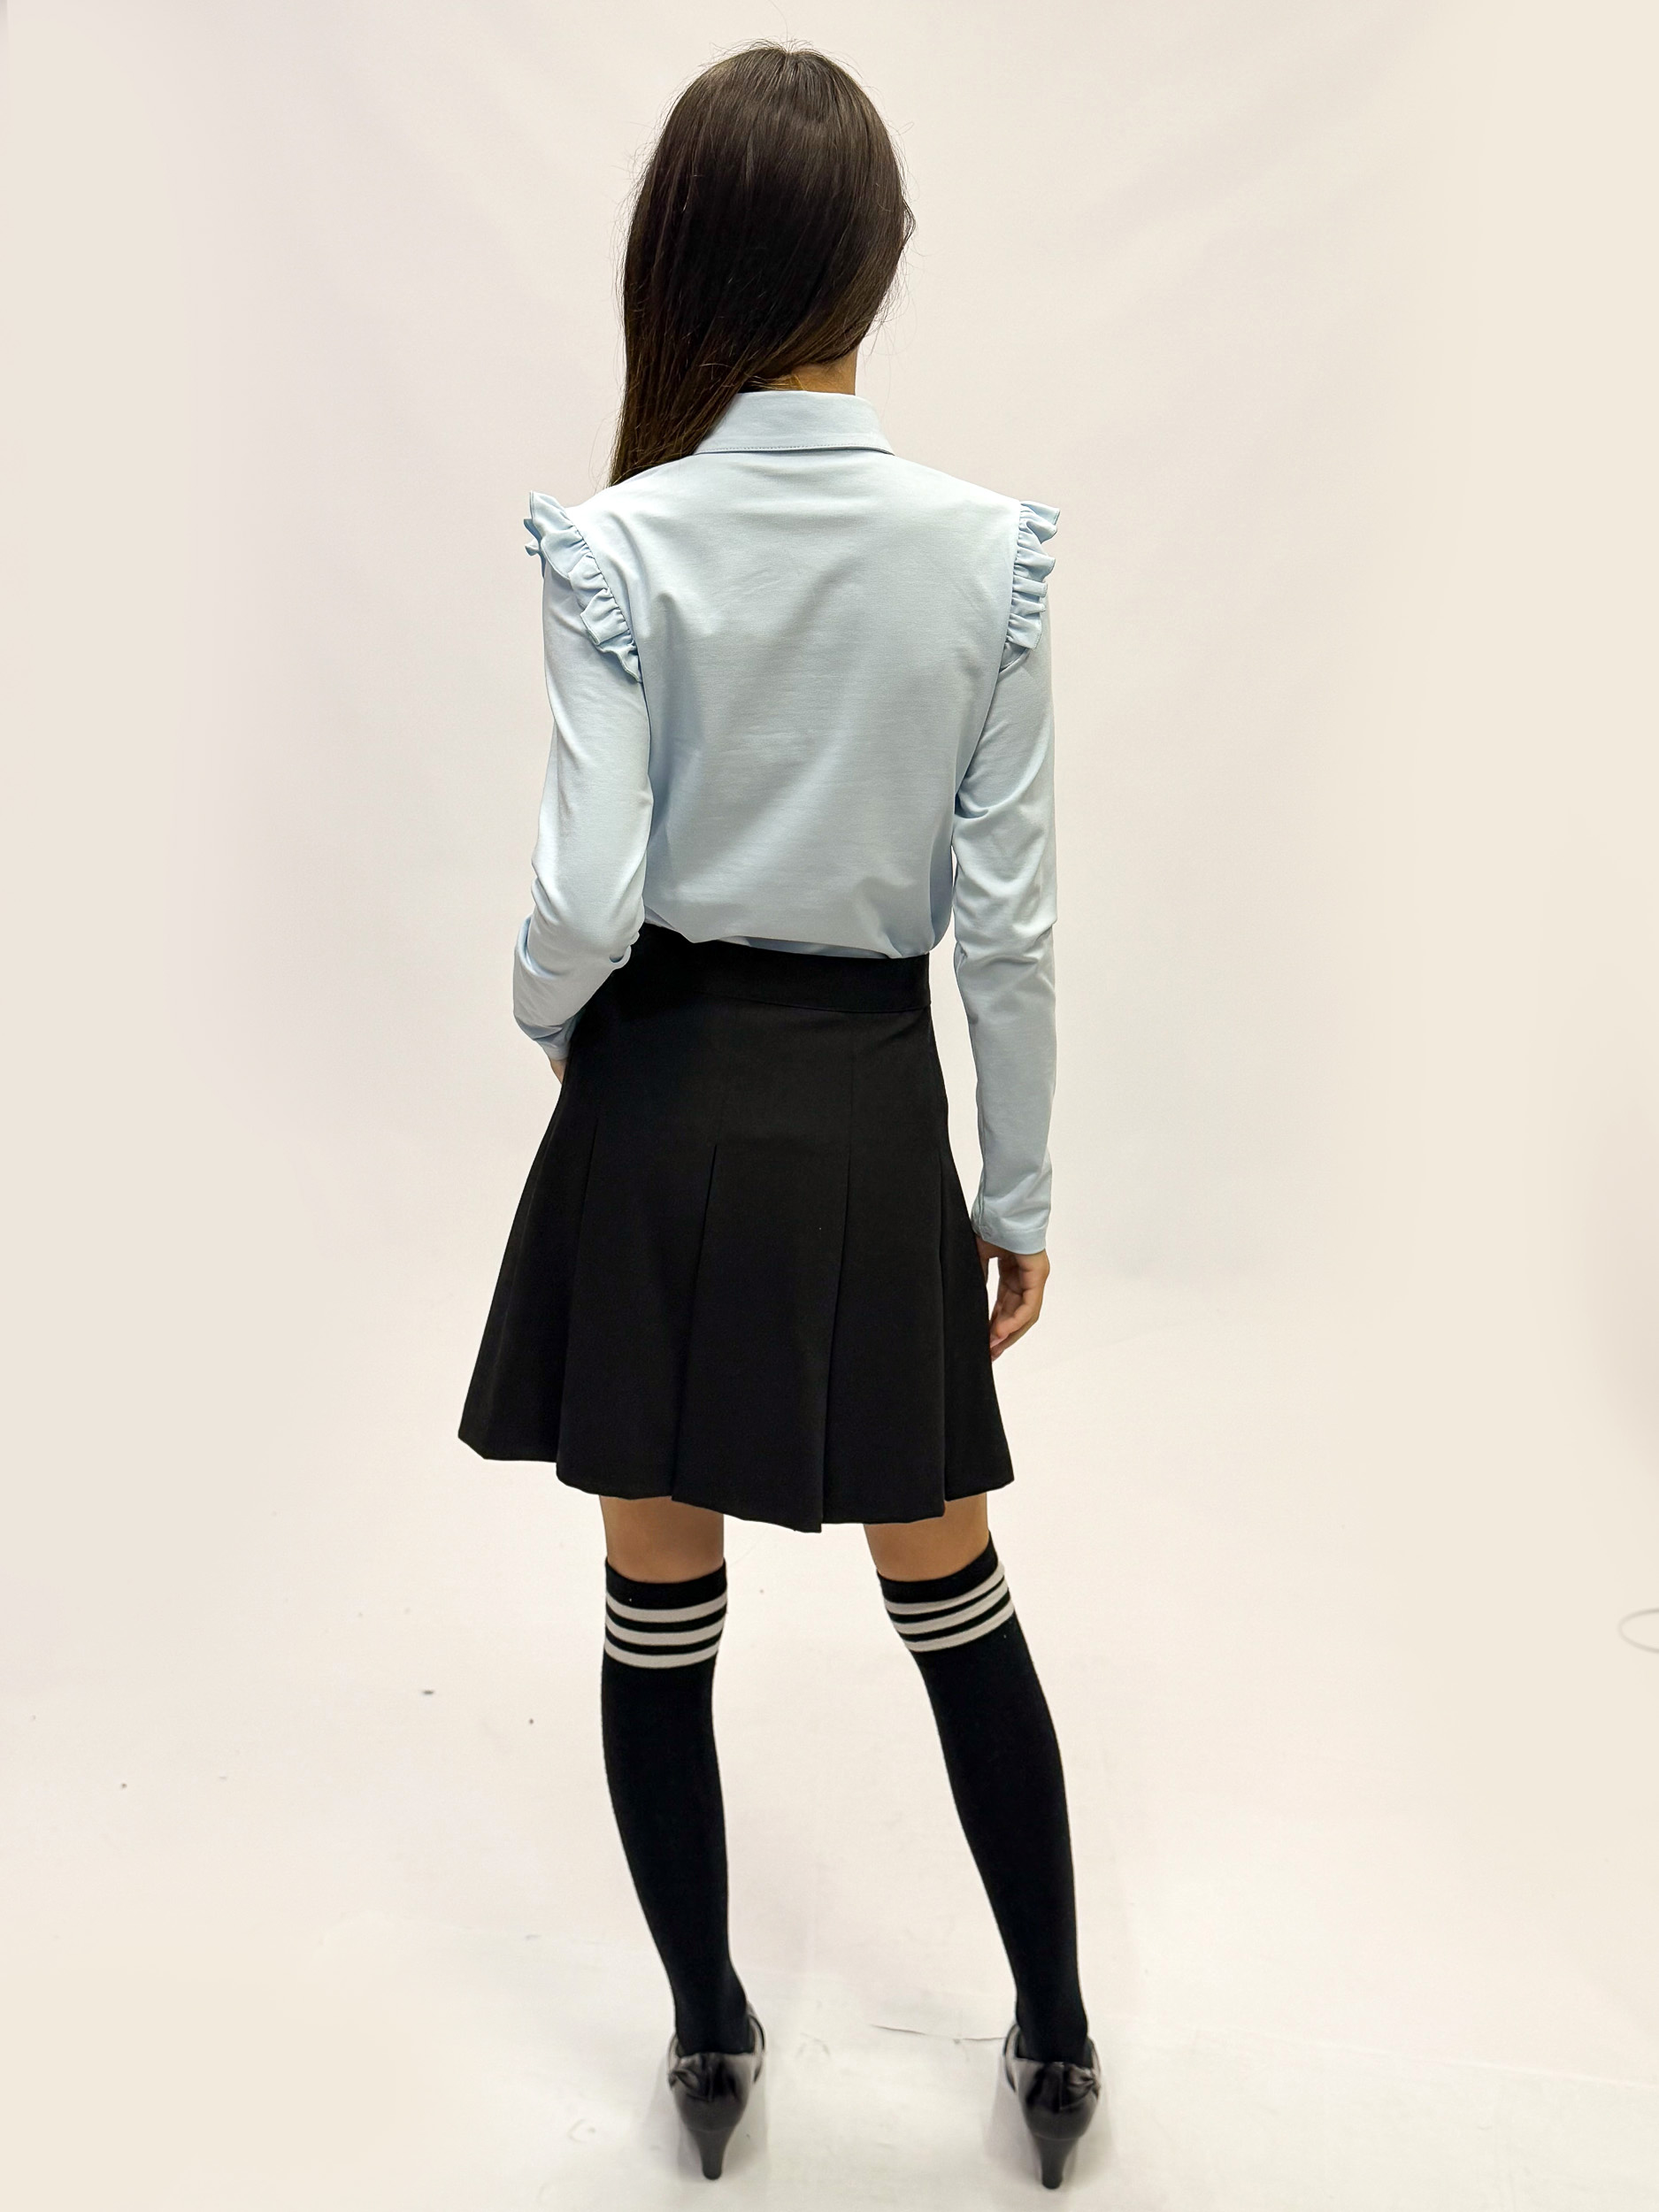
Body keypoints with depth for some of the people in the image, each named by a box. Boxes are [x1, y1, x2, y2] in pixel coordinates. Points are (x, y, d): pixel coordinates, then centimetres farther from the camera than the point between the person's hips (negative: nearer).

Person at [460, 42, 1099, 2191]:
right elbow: (1008, 915, -5)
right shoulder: (988, 551, -6)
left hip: (662, 1104, -1)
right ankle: (1057, 2039, 33)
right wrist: (1018, 1190, 5)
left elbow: (585, 902, -16)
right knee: (950, 1591, 18)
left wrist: (543, 1012, 7)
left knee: (662, 1601, 15)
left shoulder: (616, 548, -12)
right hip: (870, 1108, 2)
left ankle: (709, 2035, 34)